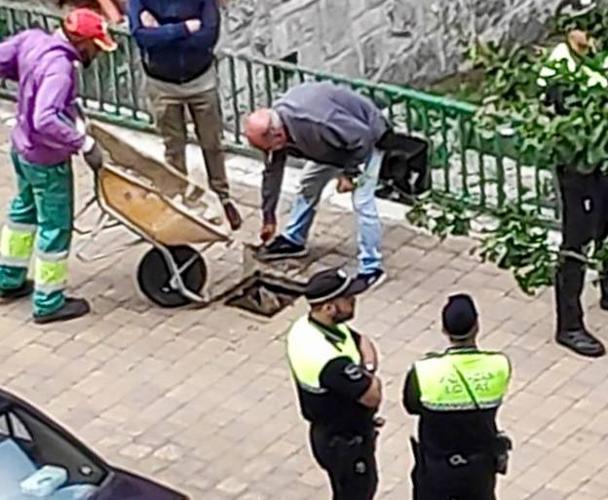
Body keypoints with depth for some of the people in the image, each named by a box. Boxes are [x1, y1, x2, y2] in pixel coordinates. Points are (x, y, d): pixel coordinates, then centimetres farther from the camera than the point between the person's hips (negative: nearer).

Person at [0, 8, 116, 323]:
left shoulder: (32, 39, -8)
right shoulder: (59, 68, -32)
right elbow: (46, 121, -41)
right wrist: (85, 144, -34)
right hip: (47, 159, -9)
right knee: (56, 226, 6)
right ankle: (49, 303, 19)